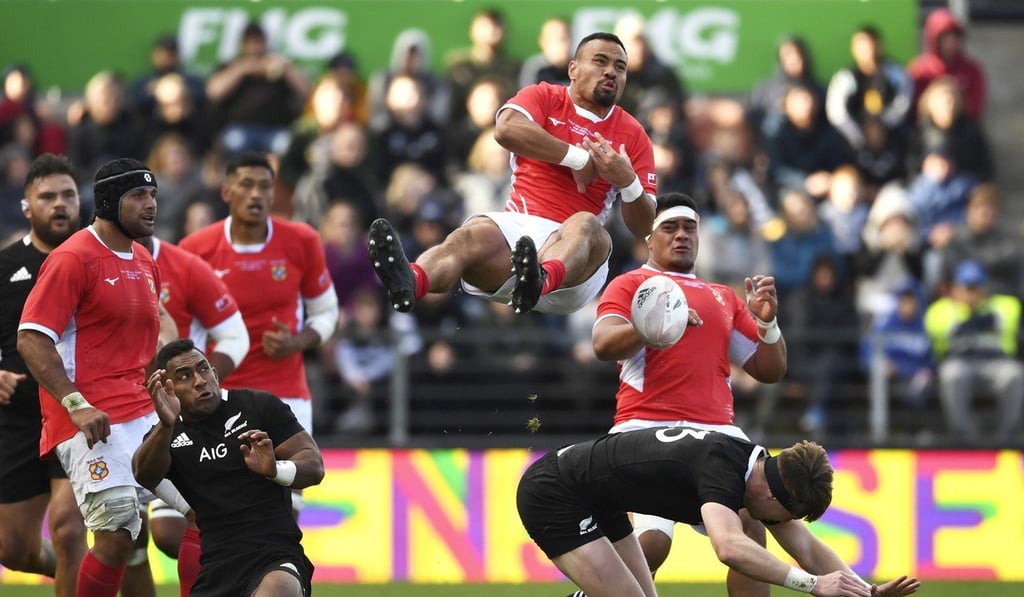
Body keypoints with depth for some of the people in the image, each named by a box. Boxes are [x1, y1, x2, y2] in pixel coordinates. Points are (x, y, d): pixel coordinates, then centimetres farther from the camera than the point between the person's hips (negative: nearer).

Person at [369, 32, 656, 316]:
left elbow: (644, 227, 13)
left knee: (585, 226, -35)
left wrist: (628, 182, -8)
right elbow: (507, 129, -10)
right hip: (516, 227, 0)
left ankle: (542, 279, -73)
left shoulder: (633, 135, 17)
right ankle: (409, 282, -70)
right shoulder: (544, 97, 16)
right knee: (474, 233, -34)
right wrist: (578, 158, -6)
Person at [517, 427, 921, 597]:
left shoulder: (760, 471, -2)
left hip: (595, 501, 10)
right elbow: (729, 548, -48)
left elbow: (808, 549, 5)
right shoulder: (721, 467, -30)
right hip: (551, 494, -10)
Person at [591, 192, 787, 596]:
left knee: (750, 529, -14)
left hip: (716, 431, 5)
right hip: (649, 428, -5)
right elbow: (603, 345, -5)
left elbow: (770, 370, 23)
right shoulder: (631, 285, 13)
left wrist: (766, 322, 5)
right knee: (653, 541, -21)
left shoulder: (724, 298, 26)